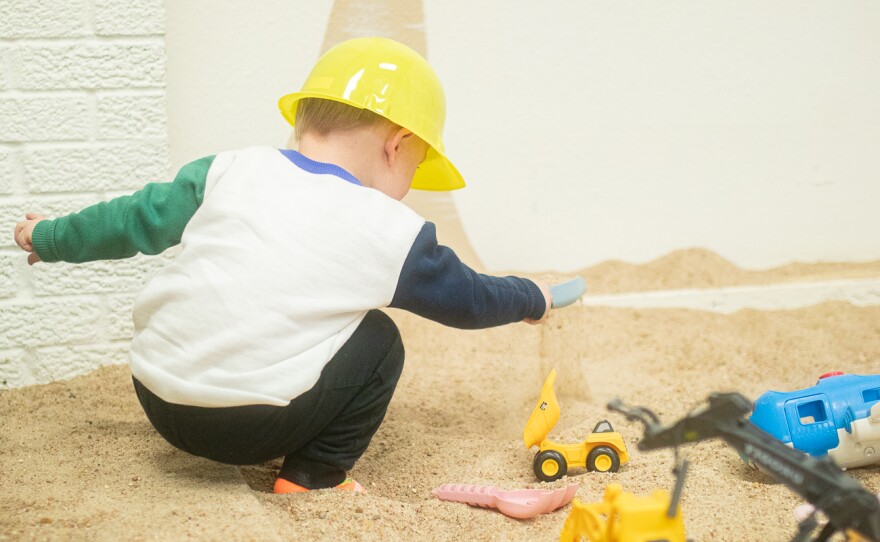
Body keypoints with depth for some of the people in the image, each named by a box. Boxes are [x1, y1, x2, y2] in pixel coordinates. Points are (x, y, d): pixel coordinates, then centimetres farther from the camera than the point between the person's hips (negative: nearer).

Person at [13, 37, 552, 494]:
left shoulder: (230, 171, 7)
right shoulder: (393, 232, -1)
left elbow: (137, 218, 17)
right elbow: (468, 299, 13)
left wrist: (51, 239, 34)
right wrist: (530, 298, 34)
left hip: (155, 397, 5)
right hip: (252, 426, -5)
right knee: (379, 341, 12)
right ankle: (315, 475, 8)